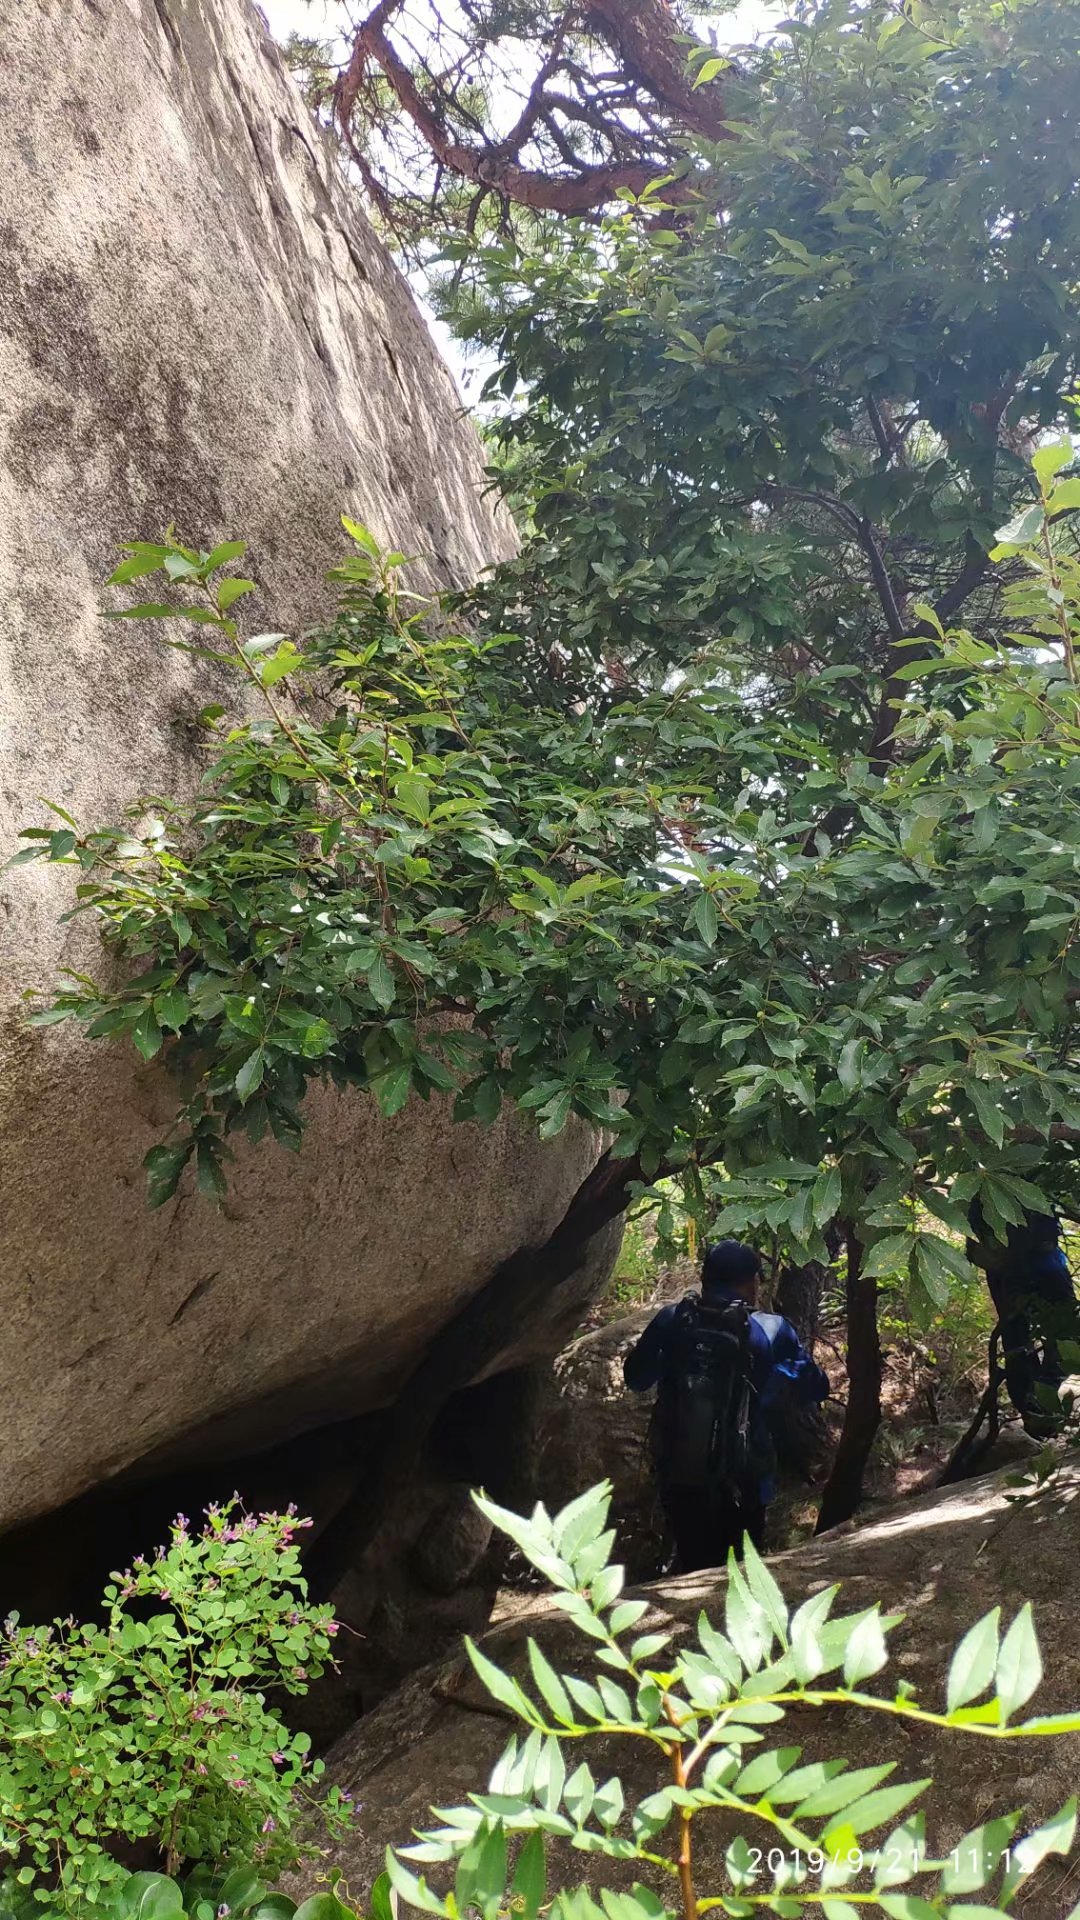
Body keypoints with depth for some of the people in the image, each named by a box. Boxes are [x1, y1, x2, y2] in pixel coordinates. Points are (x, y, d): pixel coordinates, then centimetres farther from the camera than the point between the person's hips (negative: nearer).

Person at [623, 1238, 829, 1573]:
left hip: (677, 1476, 2)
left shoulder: (671, 1319, -5)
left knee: (692, 1569, 18)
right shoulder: (770, 1331, -10)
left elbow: (635, 1378, 8)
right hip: (739, 1482, -2)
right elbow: (816, 1388, 0)